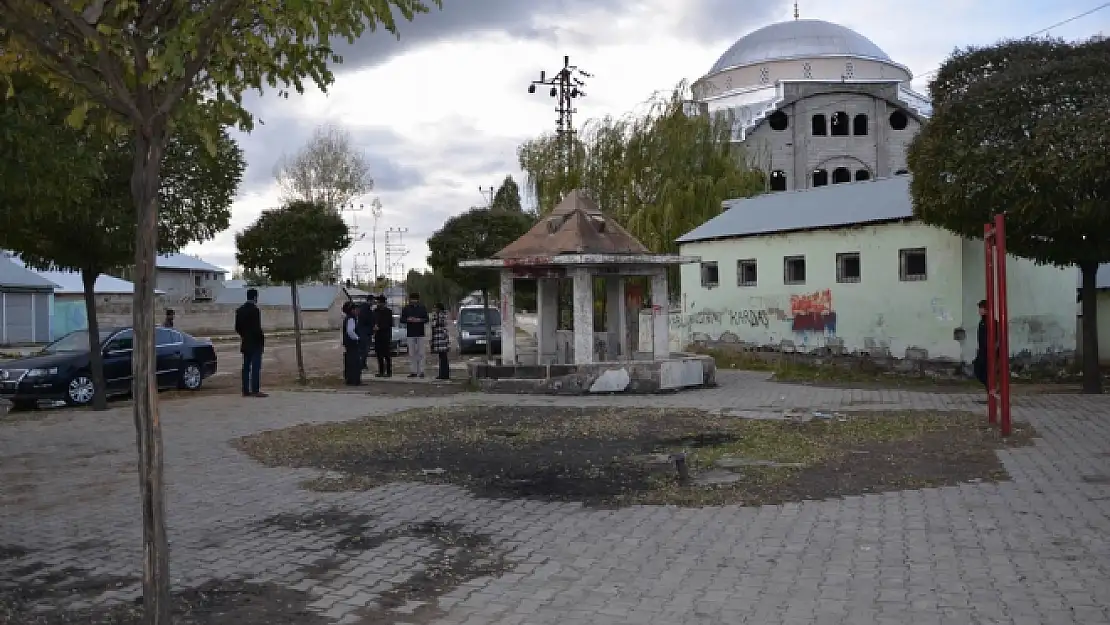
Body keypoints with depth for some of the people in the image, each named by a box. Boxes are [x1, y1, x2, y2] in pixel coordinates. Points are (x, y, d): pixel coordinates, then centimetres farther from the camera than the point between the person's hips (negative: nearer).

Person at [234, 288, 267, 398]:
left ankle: (246, 390, 11)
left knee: (246, 367, 9)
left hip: (245, 343, 8)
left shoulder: (240, 310, 8)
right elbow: (257, 328, -18)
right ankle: (255, 390, -7)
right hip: (255, 343, -8)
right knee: (256, 367, -6)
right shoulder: (255, 310, -15)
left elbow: (237, 327, 11)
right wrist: (262, 339, -6)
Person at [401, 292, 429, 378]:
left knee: (420, 353, -4)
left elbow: (426, 319, 2)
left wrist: (419, 320, -16)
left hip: (420, 333, -2)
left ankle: (421, 371, -1)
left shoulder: (422, 308, 6)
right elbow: (402, 319, 7)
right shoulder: (406, 309, 10)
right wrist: (408, 319, -13)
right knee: (412, 353, 3)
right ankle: (414, 371, 8)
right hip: (410, 334, 2)